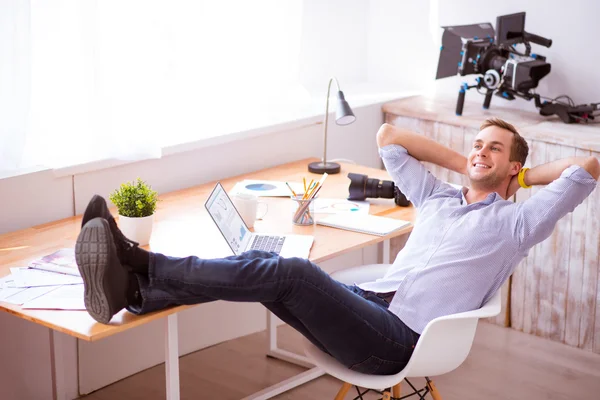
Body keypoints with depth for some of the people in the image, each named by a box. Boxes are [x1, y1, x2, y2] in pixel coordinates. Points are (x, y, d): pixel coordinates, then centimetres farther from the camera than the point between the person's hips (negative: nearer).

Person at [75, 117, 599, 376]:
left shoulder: (515, 221, 10)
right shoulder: (439, 198, 27)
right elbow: (388, 137, 33)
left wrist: (524, 175, 17)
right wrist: (461, 164, 31)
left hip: (403, 339, -6)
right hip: (370, 304, 7)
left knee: (287, 273, -28)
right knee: (272, 271, -21)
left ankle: (139, 266, -32)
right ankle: (135, 291, -33)